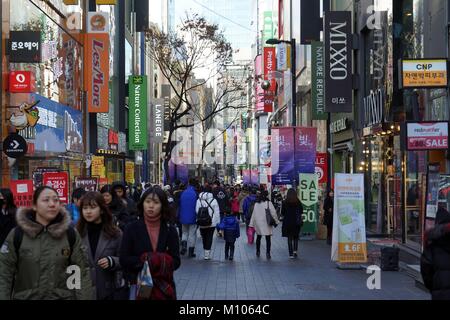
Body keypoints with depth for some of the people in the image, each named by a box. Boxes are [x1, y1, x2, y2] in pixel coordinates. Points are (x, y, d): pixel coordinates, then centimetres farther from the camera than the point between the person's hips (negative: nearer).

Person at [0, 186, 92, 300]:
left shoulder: (70, 234, -3)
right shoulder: (17, 234, -5)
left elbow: (82, 273, -3)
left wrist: (85, 297, -7)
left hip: (63, 297, 0)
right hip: (25, 297, 0)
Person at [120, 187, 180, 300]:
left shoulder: (170, 230, 0)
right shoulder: (132, 229, -4)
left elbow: (176, 262, -5)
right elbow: (124, 260, -9)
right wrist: (145, 260, -17)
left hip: (164, 287, 1)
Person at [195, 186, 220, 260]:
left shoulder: (199, 200, 1)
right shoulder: (213, 200, -6)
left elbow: (196, 211, 2)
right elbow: (217, 213, -5)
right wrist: (218, 222, 2)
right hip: (212, 223, -2)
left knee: (204, 238, 16)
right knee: (209, 238, 2)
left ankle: (206, 253, 23)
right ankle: (207, 254, -2)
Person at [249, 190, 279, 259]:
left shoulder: (256, 204, 1)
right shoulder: (268, 203, -10)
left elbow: (253, 214, 4)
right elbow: (273, 213, -10)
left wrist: (251, 224, 9)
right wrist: (276, 221, 3)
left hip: (258, 223, 4)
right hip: (266, 224, -4)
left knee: (258, 238, 19)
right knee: (268, 239, 1)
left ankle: (258, 252, 26)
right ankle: (268, 253, -4)